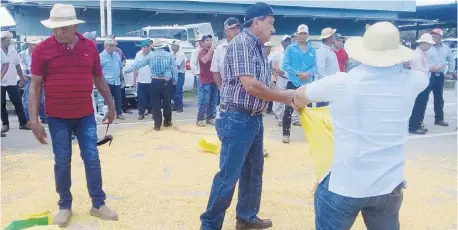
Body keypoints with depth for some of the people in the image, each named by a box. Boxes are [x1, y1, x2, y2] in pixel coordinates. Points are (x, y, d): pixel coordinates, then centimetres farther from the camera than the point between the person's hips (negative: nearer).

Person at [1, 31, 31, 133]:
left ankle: (23, 123, 11)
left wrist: (21, 78, 12)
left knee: (18, 103, 4)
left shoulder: (13, 50, 3)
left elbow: (17, 65, 10)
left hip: (12, 81, 2)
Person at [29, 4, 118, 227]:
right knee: (62, 162, 7)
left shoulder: (89, 47, -1)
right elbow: (35, 86, -6)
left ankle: (98, 204, 19)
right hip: (57, 118, -2)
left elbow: (99, 79, 10)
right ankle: (65, 206, 24)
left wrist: (111, 106, 15)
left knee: (92, 160, 6)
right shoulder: (42, 49, -7)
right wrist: (34, 120, -11)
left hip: (86, 115, 2)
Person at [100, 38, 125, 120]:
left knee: (118, 98, 9)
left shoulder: (117, 55, 11)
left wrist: (122, 78, 18)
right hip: (107, 82, -5)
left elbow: (120, 68, 19)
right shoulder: (101, 56, -8)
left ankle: (119, 113, 19)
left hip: (117, 81, 5)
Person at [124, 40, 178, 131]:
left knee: (156, 104, 5)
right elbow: (175, 68, 3)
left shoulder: (150, 55, 3)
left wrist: (127, 70, 22)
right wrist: (175, 80, 15)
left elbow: (138, 64, 10)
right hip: (167, 82, 1)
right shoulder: (169, 55, 3)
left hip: (155, 82, 0)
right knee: (167, 102, 12)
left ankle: (157, 124, 3)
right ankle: (167, 122, 24)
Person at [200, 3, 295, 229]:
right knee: (229, 175, -3)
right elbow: (251, 85, -24)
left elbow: (265, 84, 14)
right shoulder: (241, 43, -15)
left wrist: (289, 96, -1)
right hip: (237, 120, -10)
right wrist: (285, 97, -14)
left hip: (255, 119, 10)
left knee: (253, 171, 18)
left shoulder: (258, 48, 13)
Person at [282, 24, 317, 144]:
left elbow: (314, 67, 3)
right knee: (289, 108, -1)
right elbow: (285, 65, -8)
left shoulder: (312, 50, 6)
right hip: (293, 83, -3)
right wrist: (298, 73, -19)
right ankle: (286, 134, 5)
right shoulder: (290, 48, -1)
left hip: (307, 84, 3)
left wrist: (309, 73, -18)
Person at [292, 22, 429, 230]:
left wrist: (298, 105, 29)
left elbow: (299, 96, 6)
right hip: (390, 185, 4)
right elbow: (424, 75, 25)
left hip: (345, 185, -4)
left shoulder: (342, 82, -12)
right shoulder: (409, 81, -2)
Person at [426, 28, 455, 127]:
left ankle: (439, 119, 23)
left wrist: (450, 72, 17)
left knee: (439, 98, 13)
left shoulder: (445, 48, 9)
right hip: (428, 75, -5)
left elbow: (451, 60, 21)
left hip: (440, 75, 5)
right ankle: (419, 118, 2)